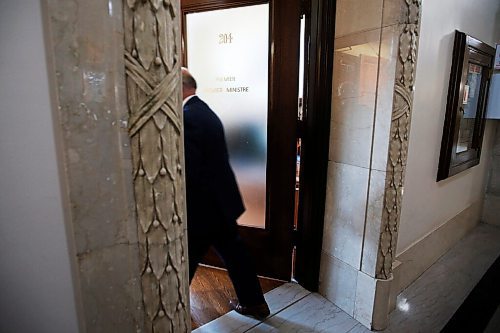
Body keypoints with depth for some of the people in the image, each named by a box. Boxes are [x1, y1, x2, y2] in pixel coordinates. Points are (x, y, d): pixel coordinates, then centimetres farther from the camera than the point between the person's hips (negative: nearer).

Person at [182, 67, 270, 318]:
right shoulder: (206, 112, 10)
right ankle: (254, 302, 34)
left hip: (203, 208, -9)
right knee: (234, 253, 19)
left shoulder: (186, 118, -20)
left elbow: (189, 171, -24)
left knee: (186, 261, 13)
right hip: (222, 202, 9)